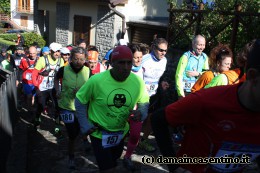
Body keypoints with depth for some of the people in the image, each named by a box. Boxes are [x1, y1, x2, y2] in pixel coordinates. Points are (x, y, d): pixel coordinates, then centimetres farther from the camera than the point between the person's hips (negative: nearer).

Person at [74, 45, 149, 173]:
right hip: (99, 132, -4)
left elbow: (144, 101, 1)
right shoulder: (96, 80, -26)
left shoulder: (138, 81, -16)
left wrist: (141, 112, -21)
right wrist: (85, 126, -11)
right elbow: (80, 100, -11)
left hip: (121, 132, 5)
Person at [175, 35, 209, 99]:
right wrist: (181, 93, -15)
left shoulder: (204, 57, 5)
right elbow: (179, 75, -13)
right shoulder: (186, 57, -12)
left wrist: (198, 74, -10)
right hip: (185, 91, -5)